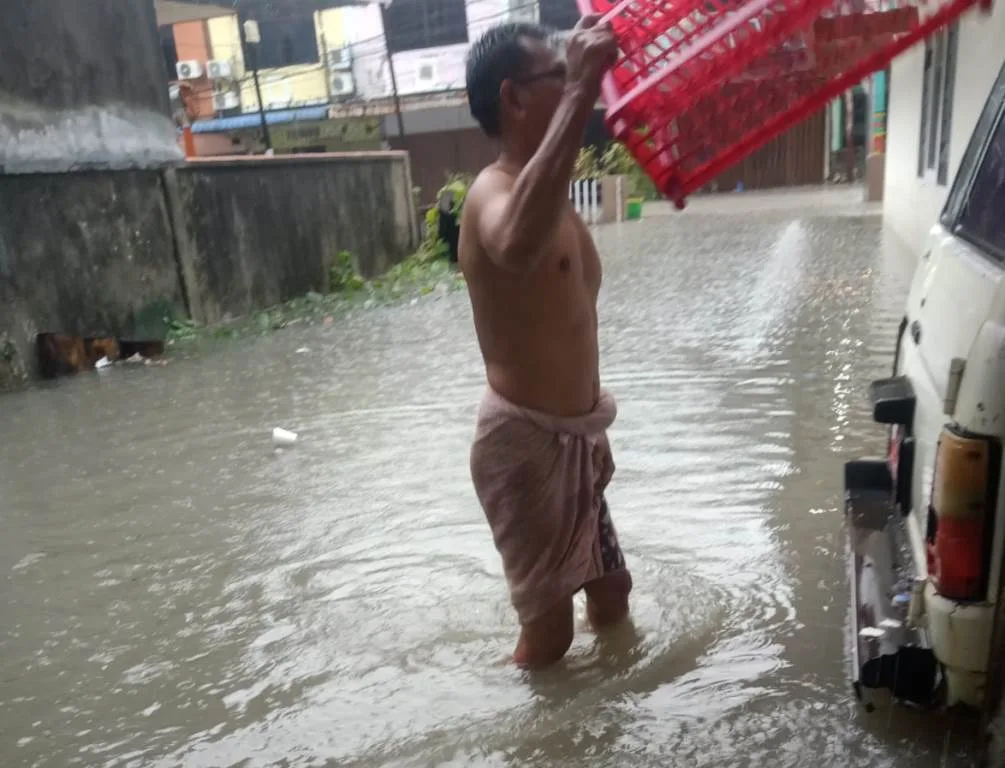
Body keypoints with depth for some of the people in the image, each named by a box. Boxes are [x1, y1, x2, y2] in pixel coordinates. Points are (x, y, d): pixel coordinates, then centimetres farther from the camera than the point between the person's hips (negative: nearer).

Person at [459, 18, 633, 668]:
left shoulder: (555, 198, 11)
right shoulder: (495, 190, -19)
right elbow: (517, 248, -48)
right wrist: (579, 93, -44)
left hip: (573, 436, 9)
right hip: (525, 442, -9)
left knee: (612, 593, 24)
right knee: (548, 627, 6)